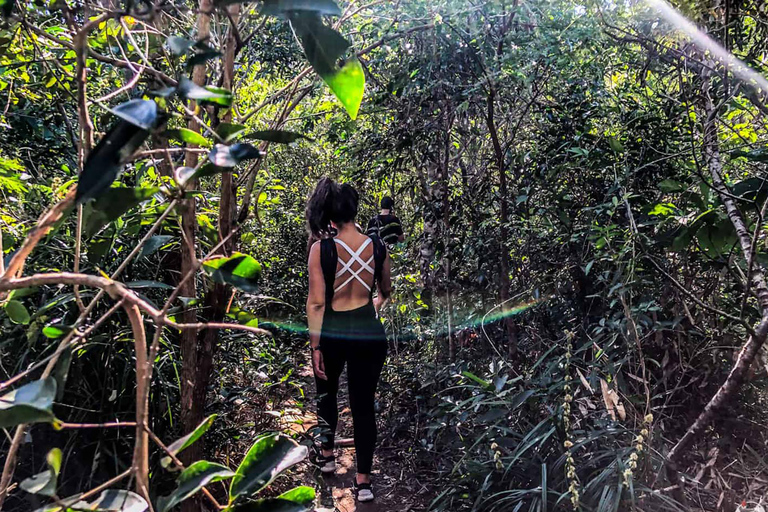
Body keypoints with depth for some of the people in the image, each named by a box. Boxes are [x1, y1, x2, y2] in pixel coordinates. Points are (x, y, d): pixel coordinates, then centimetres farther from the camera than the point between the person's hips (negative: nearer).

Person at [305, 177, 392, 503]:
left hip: (332, 333, -1)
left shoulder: (321, 248, -12)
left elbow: (316, 301, -13)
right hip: (369, 334, 1)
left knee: (326, 393, 25)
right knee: (364, 403, 10)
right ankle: (363, 480, 14)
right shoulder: (377, 247, -3)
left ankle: (327, 455, 41)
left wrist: (315, 345, -6)